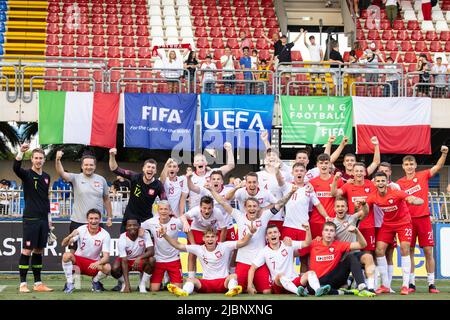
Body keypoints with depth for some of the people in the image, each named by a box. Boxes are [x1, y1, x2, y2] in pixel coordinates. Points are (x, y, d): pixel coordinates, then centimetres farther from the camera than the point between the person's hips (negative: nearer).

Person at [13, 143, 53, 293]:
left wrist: (49, 216, 17)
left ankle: (38, 283, 13)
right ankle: (23, 284, -1)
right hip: (30, 219, -6)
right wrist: (21, 152, -42)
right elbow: (16, 168, -26)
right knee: (27, 250, -5)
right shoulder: (27, 174, -4)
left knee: (39, 251, 9)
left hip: (43, 219, 6)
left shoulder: (46, 177, 13)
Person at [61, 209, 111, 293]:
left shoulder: (105, 235, -12)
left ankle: (95, 281, 4)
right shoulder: (81, 229, -11)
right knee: (66, 255, -31)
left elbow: (106, 257, -17)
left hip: (94, 263, 0)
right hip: (78, 260, 0)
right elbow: (63, 244, -17)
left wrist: (98, 263, -40)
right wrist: (70, 236, -39)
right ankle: (69, 283, -12)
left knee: (107, 268, -31)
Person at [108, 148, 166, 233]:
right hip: (129, 216, 1)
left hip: (146, 219, -1)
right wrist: (112, 156, -22)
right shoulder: (135, 177, -10)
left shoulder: (158, 185, -12)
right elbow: (115, 169, -8)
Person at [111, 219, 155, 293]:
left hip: (140, 260, 1)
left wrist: (139, 258, -48)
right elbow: (124, 261, -26)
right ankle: (123, 283, 4)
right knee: (114, 269, -31)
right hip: (127, 260, -1)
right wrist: (127, 284, -32)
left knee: (151, 260, -31)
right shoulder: (122, 239, -24)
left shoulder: (145, 234, -20)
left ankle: (142, 285, -10)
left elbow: (151, 251, -27)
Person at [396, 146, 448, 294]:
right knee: (409, 251, 3)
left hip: (423, 218, -1)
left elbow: (438, 166, -7)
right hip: (408, 219, 1)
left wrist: (444, 154, -21)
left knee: (428, 251, -2)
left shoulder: (423, 176, 3)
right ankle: (411, 283, 10)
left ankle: (431, 283, 3)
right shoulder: (399, 183, 6)